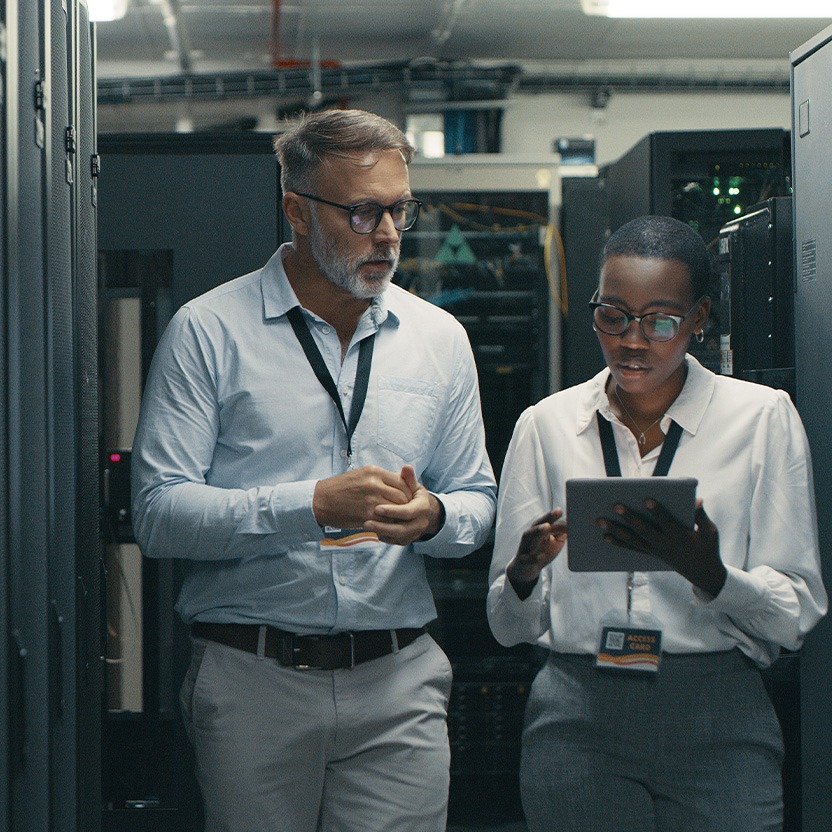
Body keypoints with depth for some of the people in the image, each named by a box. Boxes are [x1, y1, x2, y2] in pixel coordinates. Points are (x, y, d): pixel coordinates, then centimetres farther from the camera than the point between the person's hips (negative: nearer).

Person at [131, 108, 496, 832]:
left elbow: (477, 501, 16)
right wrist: (313, 504, -19)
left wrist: (432, 517, -8)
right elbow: (159, 514, -9)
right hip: (250, 682, -2)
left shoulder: (439, 338, 12)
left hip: (398, 687, 3)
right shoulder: (208, 331, -1)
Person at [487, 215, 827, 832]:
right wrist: (524, 575, -15)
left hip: (718, 724, -1)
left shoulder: (763, 418, 2)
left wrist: (707, 573, -20)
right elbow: (510, 627, 6)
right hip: (578, 726, 1)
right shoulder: (546, 425, 7)